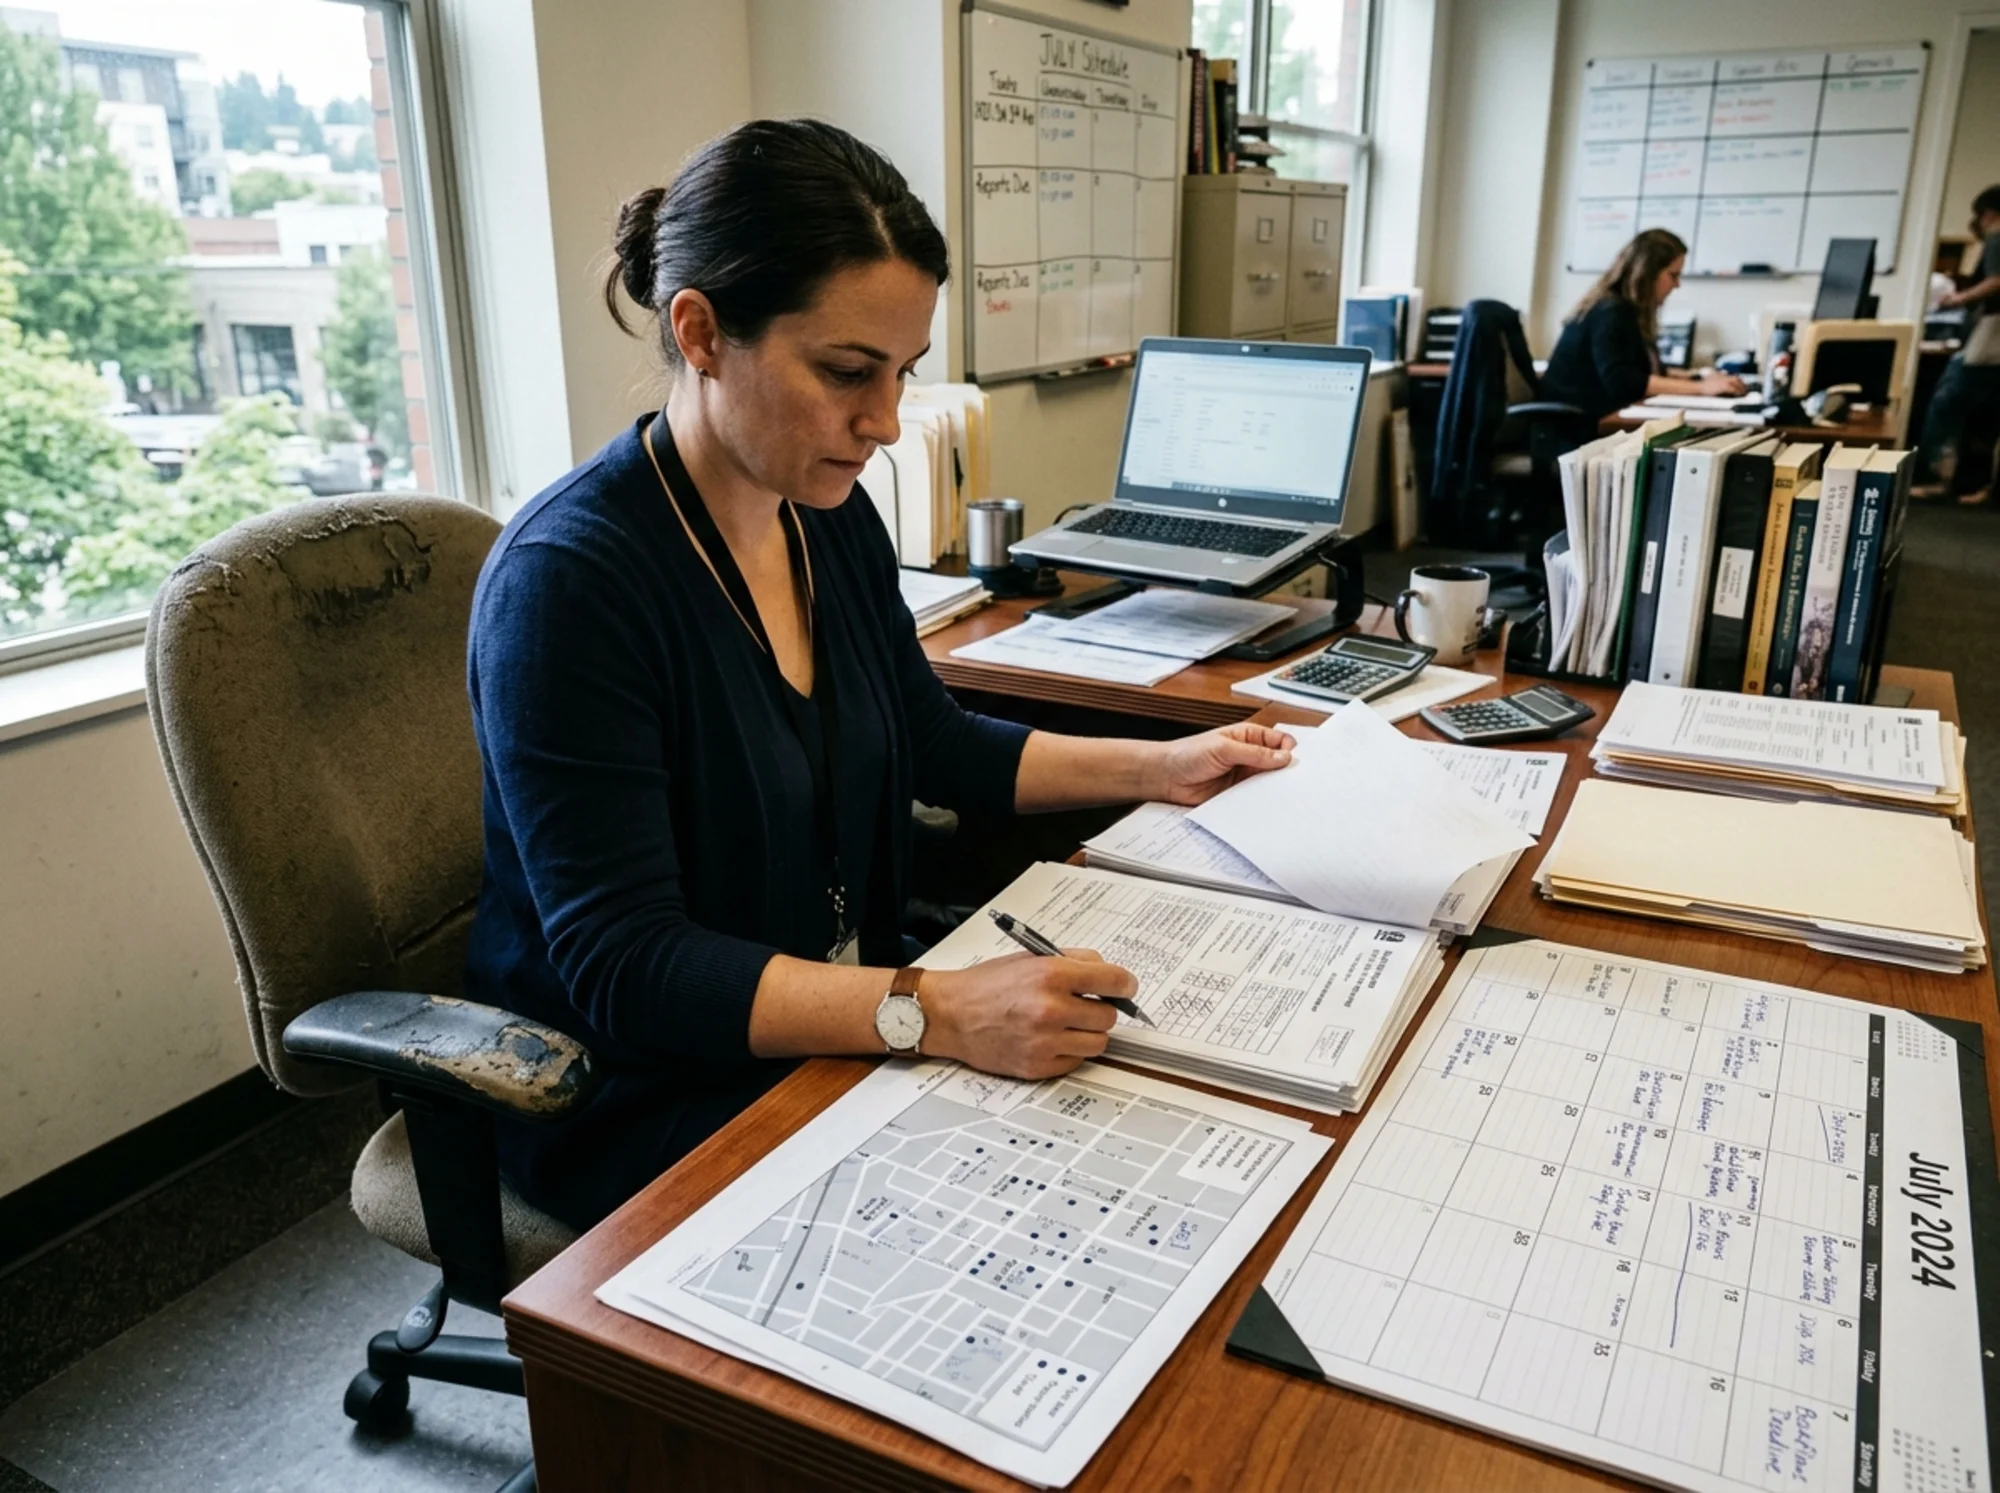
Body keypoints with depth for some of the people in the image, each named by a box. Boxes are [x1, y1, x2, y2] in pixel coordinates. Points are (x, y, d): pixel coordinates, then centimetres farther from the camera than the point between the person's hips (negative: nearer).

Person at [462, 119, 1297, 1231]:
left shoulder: (834, 517, 1)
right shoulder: (570, 579, -24)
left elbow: (932, 742, 16)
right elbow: (624, 967, -26)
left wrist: (1157, 767, 8)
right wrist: (934, 1013, -36)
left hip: (838, 1019, 7)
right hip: (642, 1097, -7)